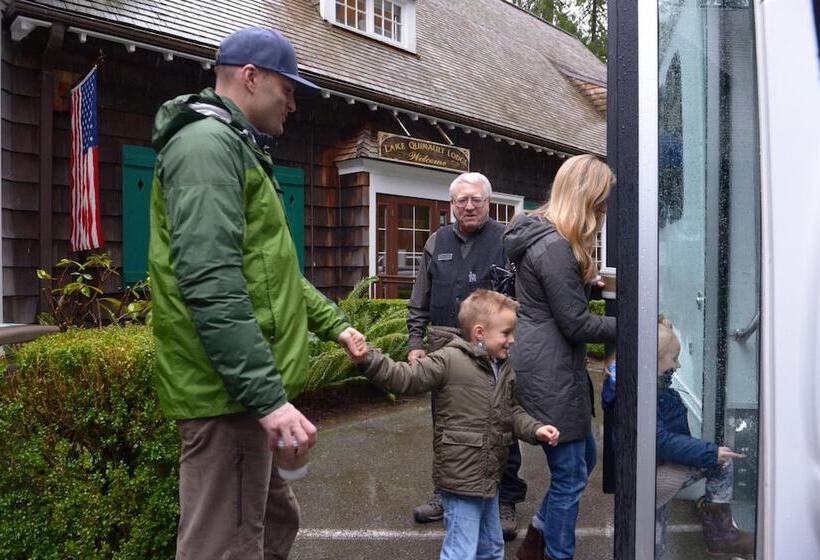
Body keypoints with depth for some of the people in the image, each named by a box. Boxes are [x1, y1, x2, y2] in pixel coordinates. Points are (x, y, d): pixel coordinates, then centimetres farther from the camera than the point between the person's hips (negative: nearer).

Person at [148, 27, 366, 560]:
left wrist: (334, 322, 23)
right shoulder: (208, 143, -13)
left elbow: (270, 268, 25)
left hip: (245, 387, 11)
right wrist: (267, 395, -28)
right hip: (231, 392, -11)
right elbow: (211, 285, -26)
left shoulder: (236, 148, 21)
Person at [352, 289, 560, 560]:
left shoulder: (503, 369, 7)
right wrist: (367, 359, -34)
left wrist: (535, 429, -1)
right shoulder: (450, 360, -18)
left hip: (489, 478, 9)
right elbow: (403, 378, -21)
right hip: (461, 479, -8)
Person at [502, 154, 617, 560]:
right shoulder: (555, 246, -21)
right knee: (570, 473, 5)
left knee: (583, 459, 21)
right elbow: (576, 324, -18)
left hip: (546, 367, 11)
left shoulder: (543, 233, 11)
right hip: (550, 373, -11)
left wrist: (586, 277, 9)